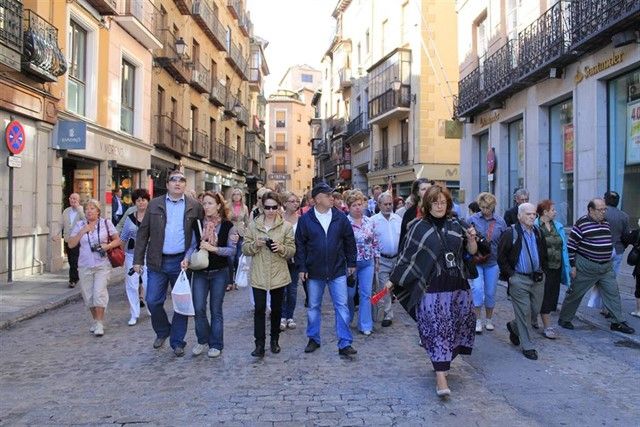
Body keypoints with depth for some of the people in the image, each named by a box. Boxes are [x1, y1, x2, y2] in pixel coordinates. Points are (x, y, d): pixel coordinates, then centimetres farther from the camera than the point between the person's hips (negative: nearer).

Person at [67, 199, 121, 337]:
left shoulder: (106, 223, 1)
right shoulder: (79, 225, 6)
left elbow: (117, 240, 7)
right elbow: (71, 244, 1)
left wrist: (108, 246, -12)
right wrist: (82, 231, -10)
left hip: (102, 265, -3)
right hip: (85, 266, 3)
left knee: (99, 293, -13)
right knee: (88, 296, 9)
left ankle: (99, 324, -4)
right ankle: (96, 320, 28)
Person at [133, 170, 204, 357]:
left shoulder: (194, 206, 1)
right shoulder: (154, 205, 4)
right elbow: (143, 233, 5)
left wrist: (190, 257, -11)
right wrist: (138, 260, 0)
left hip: (181, 262, -1)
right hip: (157, 262, 1)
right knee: (153, 301, 3)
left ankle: (177, 341, 21)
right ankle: (162, 332, 30)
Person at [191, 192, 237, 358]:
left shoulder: (227, 226, -6)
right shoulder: (198, 224, 1)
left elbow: (232, 250, -10)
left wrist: (213, 248, -21)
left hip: (219, 272, -2)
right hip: (200, 271, 2)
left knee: (215, 310, 6)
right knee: (198, 308, -1)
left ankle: (216, 344, 20)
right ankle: (203, 340, 22)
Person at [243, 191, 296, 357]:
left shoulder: (286, 226, 0)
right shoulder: (253, 225, 3)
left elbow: (292, 250, -1)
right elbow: (245, 249, 3)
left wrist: (281, 248, -21)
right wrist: (255, 244, -17)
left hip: (278, 275, 0)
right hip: (258, 275, 0)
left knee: (276, 309, 12)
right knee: (259, 309, -4)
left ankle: (274, 340, 29)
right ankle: (259, 344, 3)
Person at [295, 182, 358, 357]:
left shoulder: (340, 217, -1)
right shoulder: (305, 219, -4)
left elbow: (349, 241, 6)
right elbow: (300, 245, -1)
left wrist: (351, 263, 6)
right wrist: (302, 267, -4)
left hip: (338, 271, 0)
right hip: (314, 272, 0)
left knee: (342, 307, 1)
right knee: (313, 307, 13)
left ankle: (345, 344, 8)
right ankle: (313, 339, 30)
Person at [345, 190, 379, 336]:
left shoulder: (369, 222, 3)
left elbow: (375, 242, 10)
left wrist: (377, 260, 9)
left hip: (367, 263, 3)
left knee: (366, 294, 3)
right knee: (350, 294, 11)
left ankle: (365, 325, 13)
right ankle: (346, 321, 34)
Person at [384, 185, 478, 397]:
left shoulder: (455, 225, 9)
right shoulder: (419, 227, -1)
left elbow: (471, 251, 15)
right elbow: (407, 255, 2)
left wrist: (472, 239, -6)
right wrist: (392, 280, 2)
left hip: (458, 286, 4)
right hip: (432, 288, -4)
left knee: (453, 327, 10)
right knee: (436, 330, -5)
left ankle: (442, 361, 32)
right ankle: (440, 376, -3)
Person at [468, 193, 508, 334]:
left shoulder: (500, 222, 3)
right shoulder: (472, 219, -3)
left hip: (493, 262, 2)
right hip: (476, 261, -2)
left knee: (490, 292, 10)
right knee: (477, 288, -17)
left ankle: (489, 320, 29)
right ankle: (477, 320, -2)